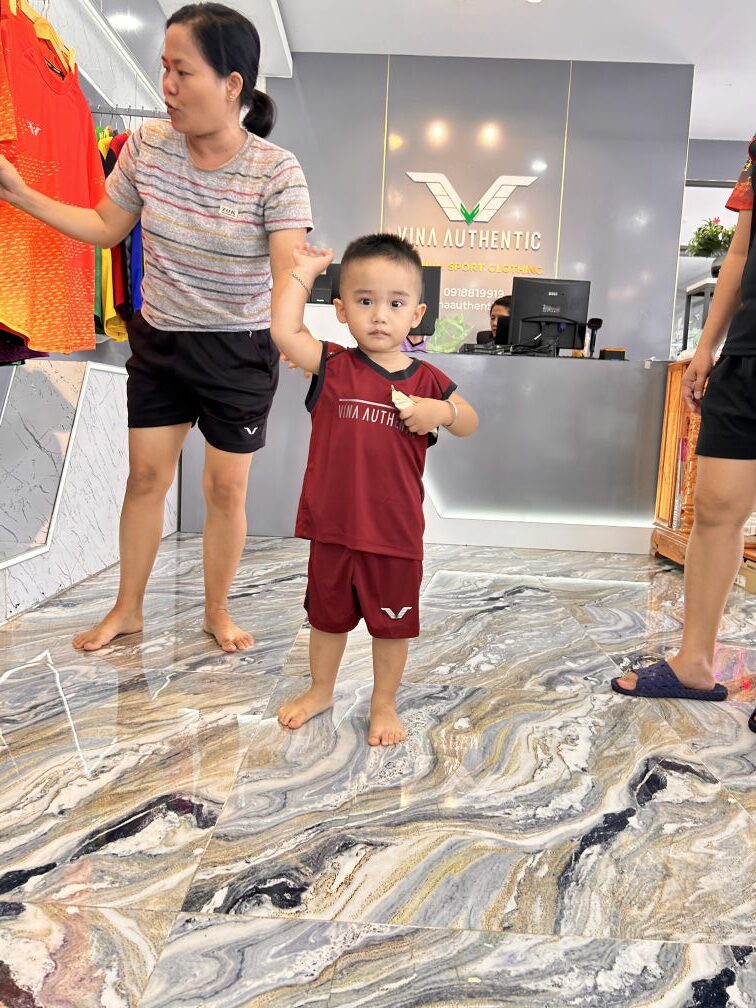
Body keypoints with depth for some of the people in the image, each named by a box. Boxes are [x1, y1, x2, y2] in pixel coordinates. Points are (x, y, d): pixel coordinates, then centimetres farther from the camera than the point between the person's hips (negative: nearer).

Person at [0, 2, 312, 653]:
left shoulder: (277, 172, -17)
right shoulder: (147, 147, -5)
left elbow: (289, 277, -26)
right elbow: (106, 228, 9)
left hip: (239, 353, -3)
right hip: (158, 341, 4)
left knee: (227, 487, 6)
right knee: (146, 476, 10)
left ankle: (217, 610, 30)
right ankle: (128, 610, 30)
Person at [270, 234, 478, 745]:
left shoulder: (426, 379, -2)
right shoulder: (332, 366, -3)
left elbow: (469, 424, 7)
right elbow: (284, 330, -14)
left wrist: (443, 410, -15)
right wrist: (305, 271, -6)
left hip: (397, 533, 0)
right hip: (332, 528, 1)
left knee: (392, 624, 14)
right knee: (327, 616, 21)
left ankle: (384, 703, 36)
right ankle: (321, 690, 44)